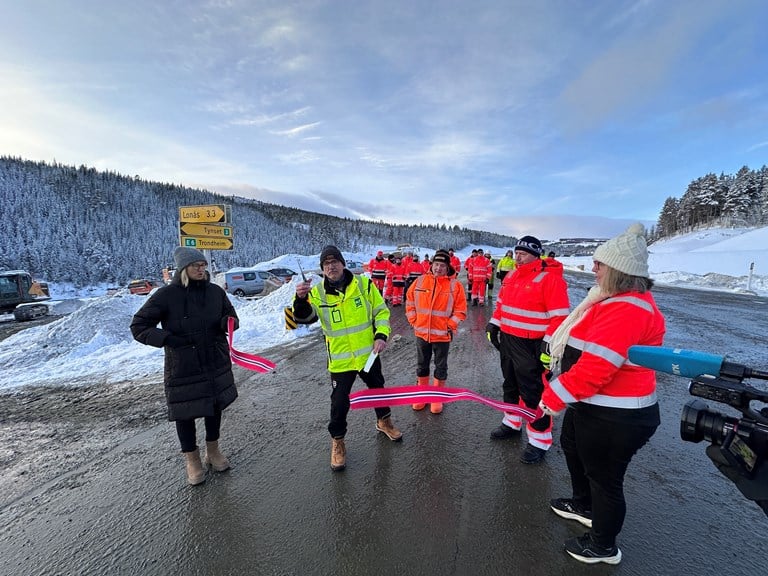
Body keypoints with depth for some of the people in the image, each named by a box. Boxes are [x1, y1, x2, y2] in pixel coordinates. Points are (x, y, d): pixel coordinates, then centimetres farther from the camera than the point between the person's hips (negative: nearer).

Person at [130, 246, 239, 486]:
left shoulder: (216, 291, -1)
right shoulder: (166, 295, -11)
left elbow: (231, 315, 11)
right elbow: (138, 326, -6)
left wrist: (227, 322, -13)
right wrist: (168, 339, -18)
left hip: (217, 363, 4)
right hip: (183, 368, -3)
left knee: (215, 405, 16)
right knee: (185, 412, 10)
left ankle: (213, 451, 39)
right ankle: (192, 459, 33)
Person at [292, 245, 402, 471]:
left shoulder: (364, 283, -9)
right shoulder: (317, 292, -9)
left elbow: (381, 311, -2)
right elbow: (304, 317, -19)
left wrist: (381, 335, -14)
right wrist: (301, 300, -38)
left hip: (368, 354, 2)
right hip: (340, 359, -2)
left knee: (378, 389, 23)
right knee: (339, 402, 3)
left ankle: (384, 421, 51)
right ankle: (337, 441, 29)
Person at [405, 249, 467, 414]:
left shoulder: (455, 285, -8)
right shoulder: (420, 281, -2)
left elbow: (461, 309, -4)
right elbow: (410, 301, 7)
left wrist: (451, 326, -10)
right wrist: (414, 321, 1)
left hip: (442, 334, -2)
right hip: (421, 332, 2)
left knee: (441, 367, 12)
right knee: (422, 365, 16)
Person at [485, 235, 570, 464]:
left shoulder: (550, 279, -16)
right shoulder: (511, 276, 8)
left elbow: (559, 316, -18)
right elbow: (500, 303, 19)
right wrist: (494, 325, 15)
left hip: (531, 346, -8)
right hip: (507, 340, 8)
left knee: (533, 393, 1)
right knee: (510, 385, 21)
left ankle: (540, 440, 18)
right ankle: (512, 423, 40)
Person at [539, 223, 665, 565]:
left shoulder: (626, 310, -29)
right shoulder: (617, 299, 6)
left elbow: (595, 368, -32)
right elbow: (586, 352, 15)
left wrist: (553, 397, -21)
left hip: (614, 419, -11)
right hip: (593, 406, 11)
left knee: (604, 478, 10)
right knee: (572, 447, 30)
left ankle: (603, 546, 36)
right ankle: (584, 506, 54)